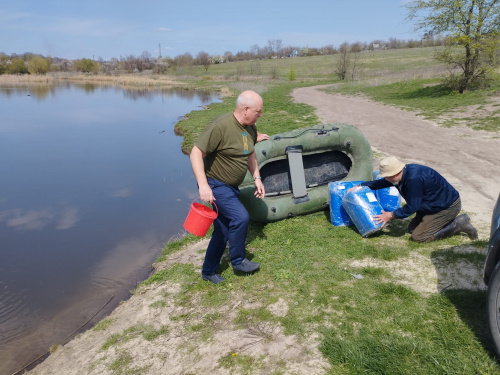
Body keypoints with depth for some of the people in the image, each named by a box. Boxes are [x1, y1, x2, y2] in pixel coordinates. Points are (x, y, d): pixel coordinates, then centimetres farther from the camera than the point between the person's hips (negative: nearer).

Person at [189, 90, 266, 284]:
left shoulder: (250, 127, 2)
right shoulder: (220, 126, -25)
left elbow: (250, 154, 18)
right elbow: (196, 153, -25)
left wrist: (257, 178, 10)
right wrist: (203, 185, -32)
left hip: (231, 187, 9)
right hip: (215, 185, -8)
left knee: (223, 231, 12)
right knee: (241, 217, -19)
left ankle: (208, 271, 29)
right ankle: (238, 261, 5)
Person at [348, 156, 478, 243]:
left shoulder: (414, 179, -34)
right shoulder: (402, 174, -6)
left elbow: (412, 207, -26)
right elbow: (380, 183, 10)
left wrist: (391, 215, -17)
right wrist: (359, 186, 5)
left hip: (448, 207, -10)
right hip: (434, 204, 10)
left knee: (418, 236, -10)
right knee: (411, 229, 13)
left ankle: (458, 224, -3)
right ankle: (452, 222, 14)